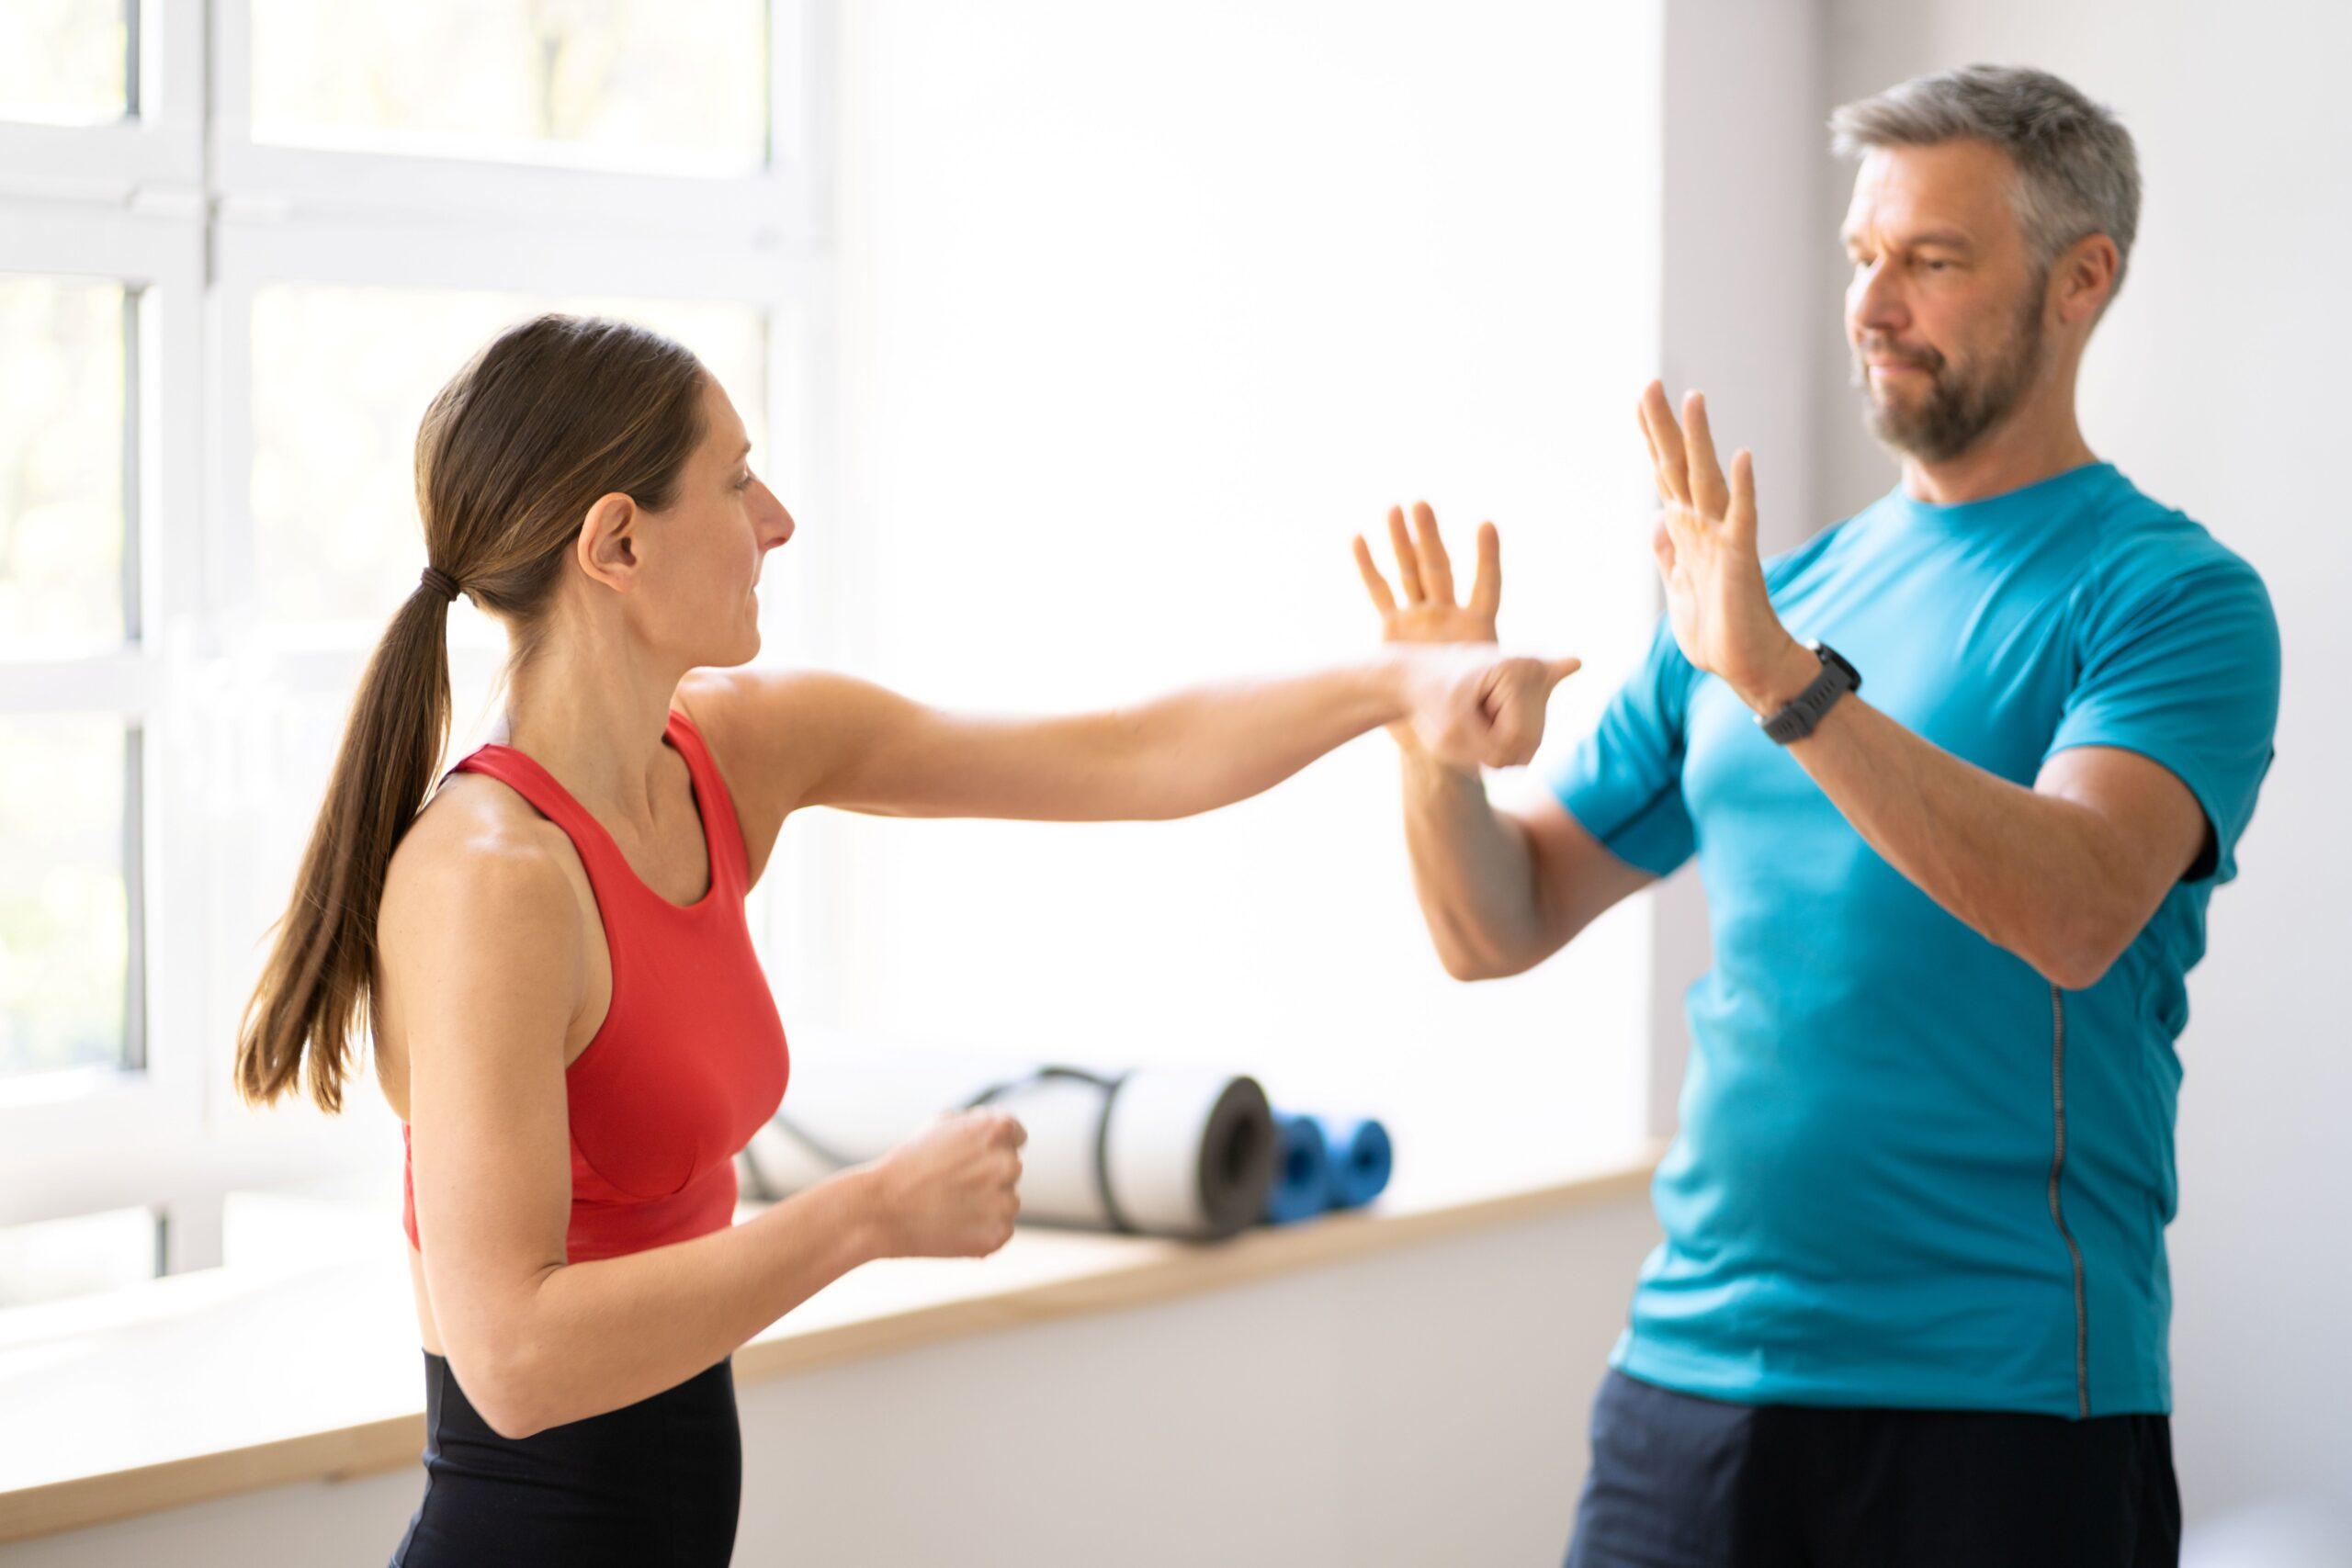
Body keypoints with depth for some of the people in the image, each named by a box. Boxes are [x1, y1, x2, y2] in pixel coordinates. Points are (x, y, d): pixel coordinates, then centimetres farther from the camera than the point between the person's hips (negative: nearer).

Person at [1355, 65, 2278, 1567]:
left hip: (2003, 1394, -5)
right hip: (1690, 1368, 5)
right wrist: (1439, 742, -8)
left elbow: (2075, 916, -24)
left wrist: (1787, 681, -31)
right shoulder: (1772, 595, 12)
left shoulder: (2172, 596, -5)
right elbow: (1498, 927, 11)